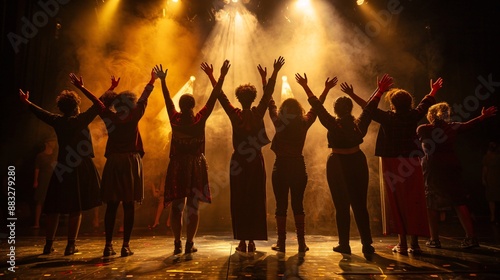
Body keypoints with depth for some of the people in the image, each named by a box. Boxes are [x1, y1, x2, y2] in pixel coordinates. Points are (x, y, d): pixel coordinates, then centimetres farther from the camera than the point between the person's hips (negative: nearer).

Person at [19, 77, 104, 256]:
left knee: (54, 207, 13)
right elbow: (100, 106, -6)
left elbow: (40, 113, 21)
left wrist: (27, 102, 39)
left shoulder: (57, 121, 4)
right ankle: (71, 246, 2)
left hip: (62, 168, 4)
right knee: (76, 208, 0)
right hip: (81, 167, -4)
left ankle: (49, 245, 18)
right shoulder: (81, 119, -7)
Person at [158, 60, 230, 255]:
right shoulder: (200, 119, -8)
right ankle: (189, 244, 8)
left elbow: (167, 99, 8)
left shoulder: (175, 120, -4)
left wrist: (162, 80, 20)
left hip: (177, 166, 1)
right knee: (193, 207, 6)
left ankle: (177, 244, 8)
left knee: (176, 206, 8)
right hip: (196, 166, -1)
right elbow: (213, 98, -6)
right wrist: (221, 76, -2)